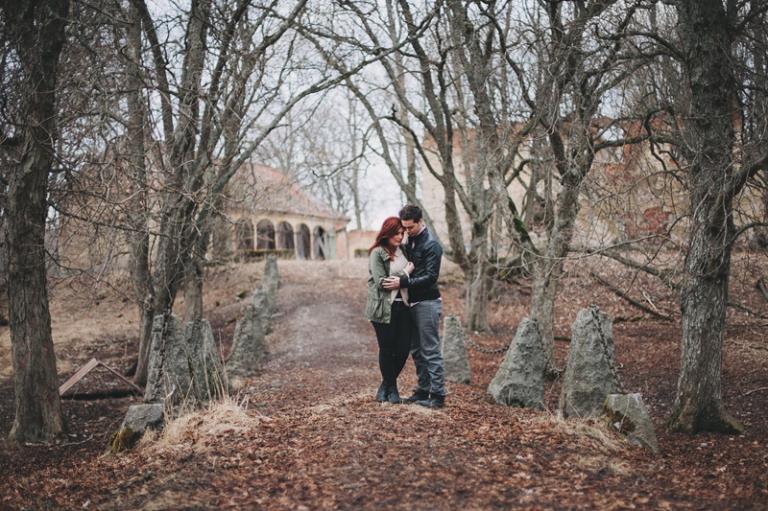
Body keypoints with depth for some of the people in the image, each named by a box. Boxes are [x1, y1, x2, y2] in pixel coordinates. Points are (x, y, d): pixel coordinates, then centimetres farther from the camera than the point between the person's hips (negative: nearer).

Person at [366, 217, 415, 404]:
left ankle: (386, 385, 24)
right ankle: (392, 389, 21)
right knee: (387, 350, 3)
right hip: (384, 308, -6)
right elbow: (381, 282, -14)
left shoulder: (403, 250, 12)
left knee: (404, 349, 4)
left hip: (402, 306, 6)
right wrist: (405, 274, -10)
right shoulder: (377, 253, -6)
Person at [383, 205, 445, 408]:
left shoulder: (431, 244, -12)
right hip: (413, 303, 9)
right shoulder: (409, 242, 14)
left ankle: (438, 396, -2)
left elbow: (430, 277, -20)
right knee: (417, 351, 13)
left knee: (431, 351, -6)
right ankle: (422, 391, 21)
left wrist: (403, 283, -23)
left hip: (427, 303, -9)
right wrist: (400, 280, 4)